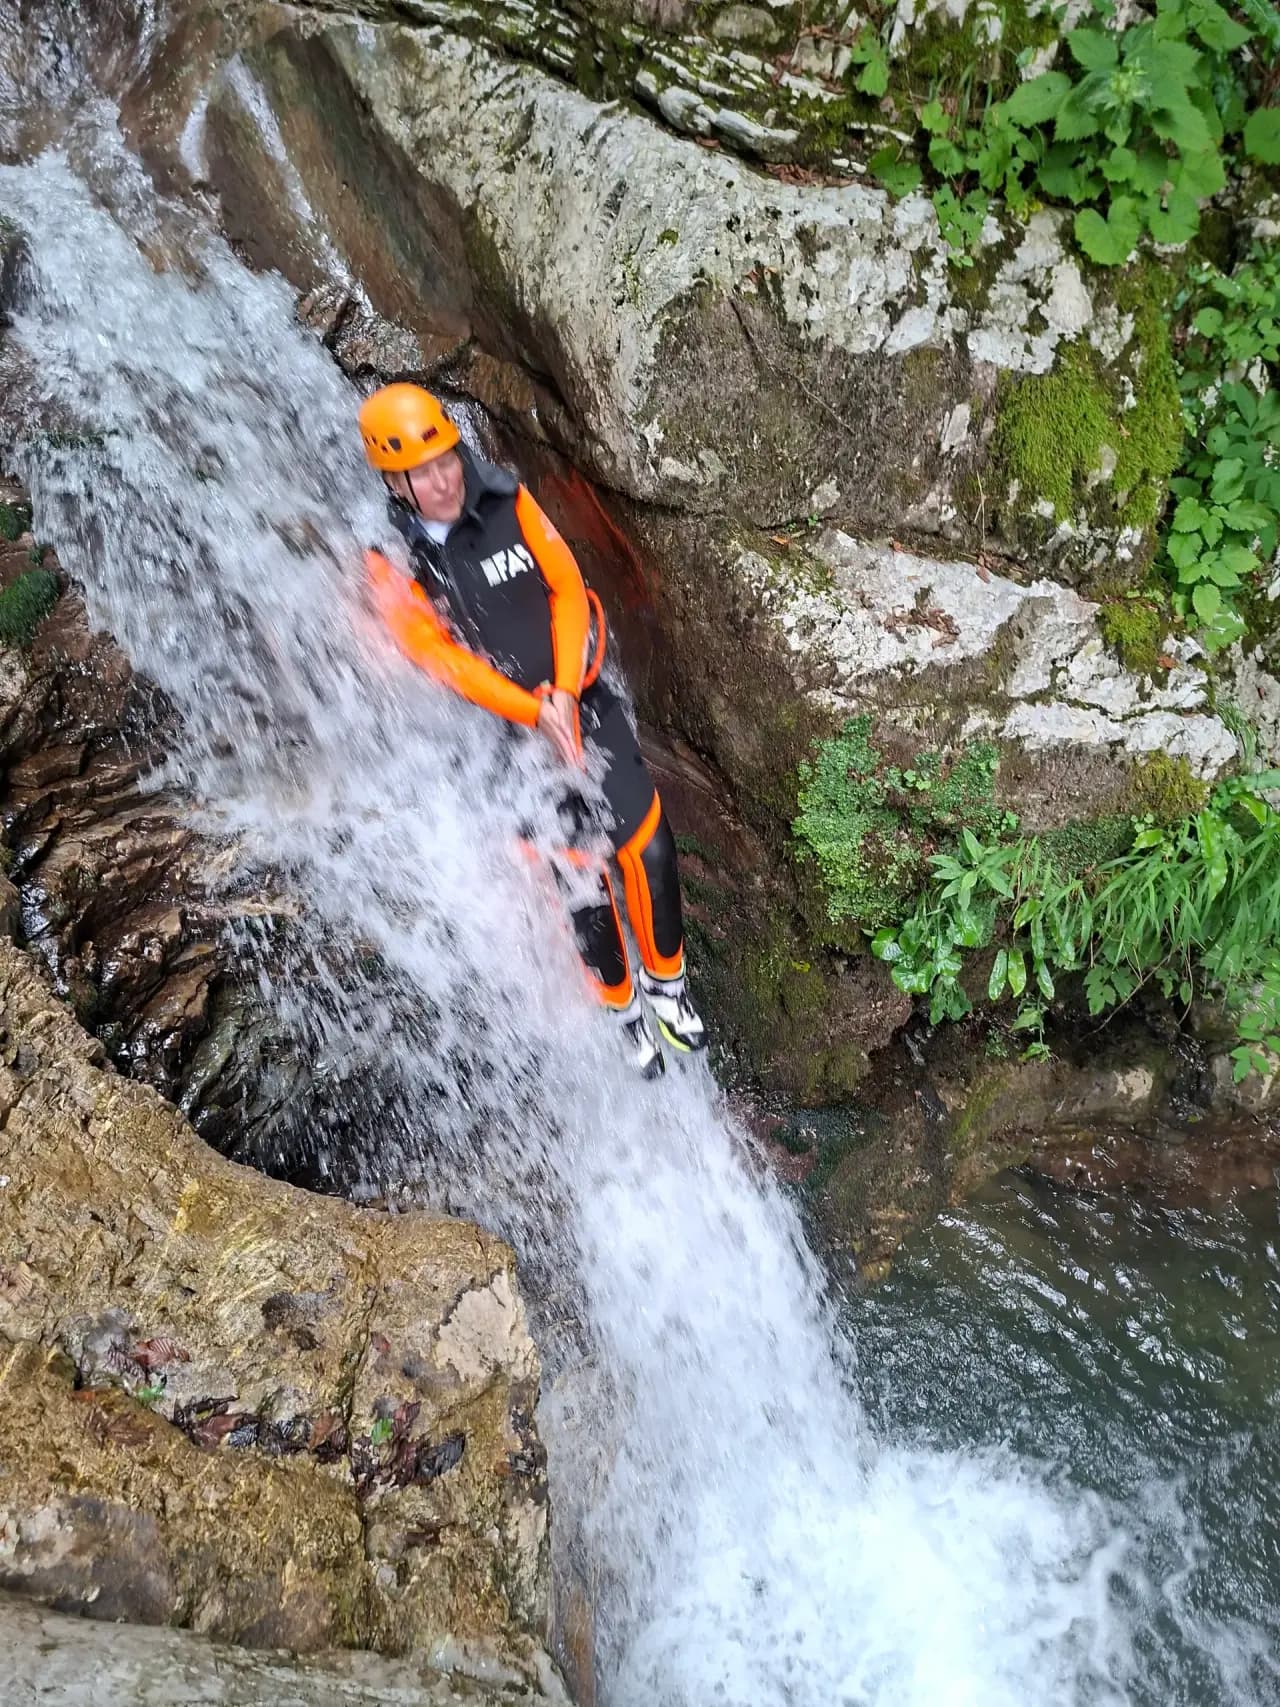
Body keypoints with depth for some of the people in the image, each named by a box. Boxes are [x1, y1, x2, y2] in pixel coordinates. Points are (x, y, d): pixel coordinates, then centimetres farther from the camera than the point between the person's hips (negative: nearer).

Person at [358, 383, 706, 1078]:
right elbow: (437, 655, -15)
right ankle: (622, 1008, 27)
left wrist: (565, 692, -17)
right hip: (507, 732, -2)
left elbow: (567, 587, -6)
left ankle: (666, 981, 27)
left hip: (584, 702, 2)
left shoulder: (508, 504, -6)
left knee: (650, 850, 1)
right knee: (581, 886, 1)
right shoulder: (391, 560, -11)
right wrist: (534, 714, -22)